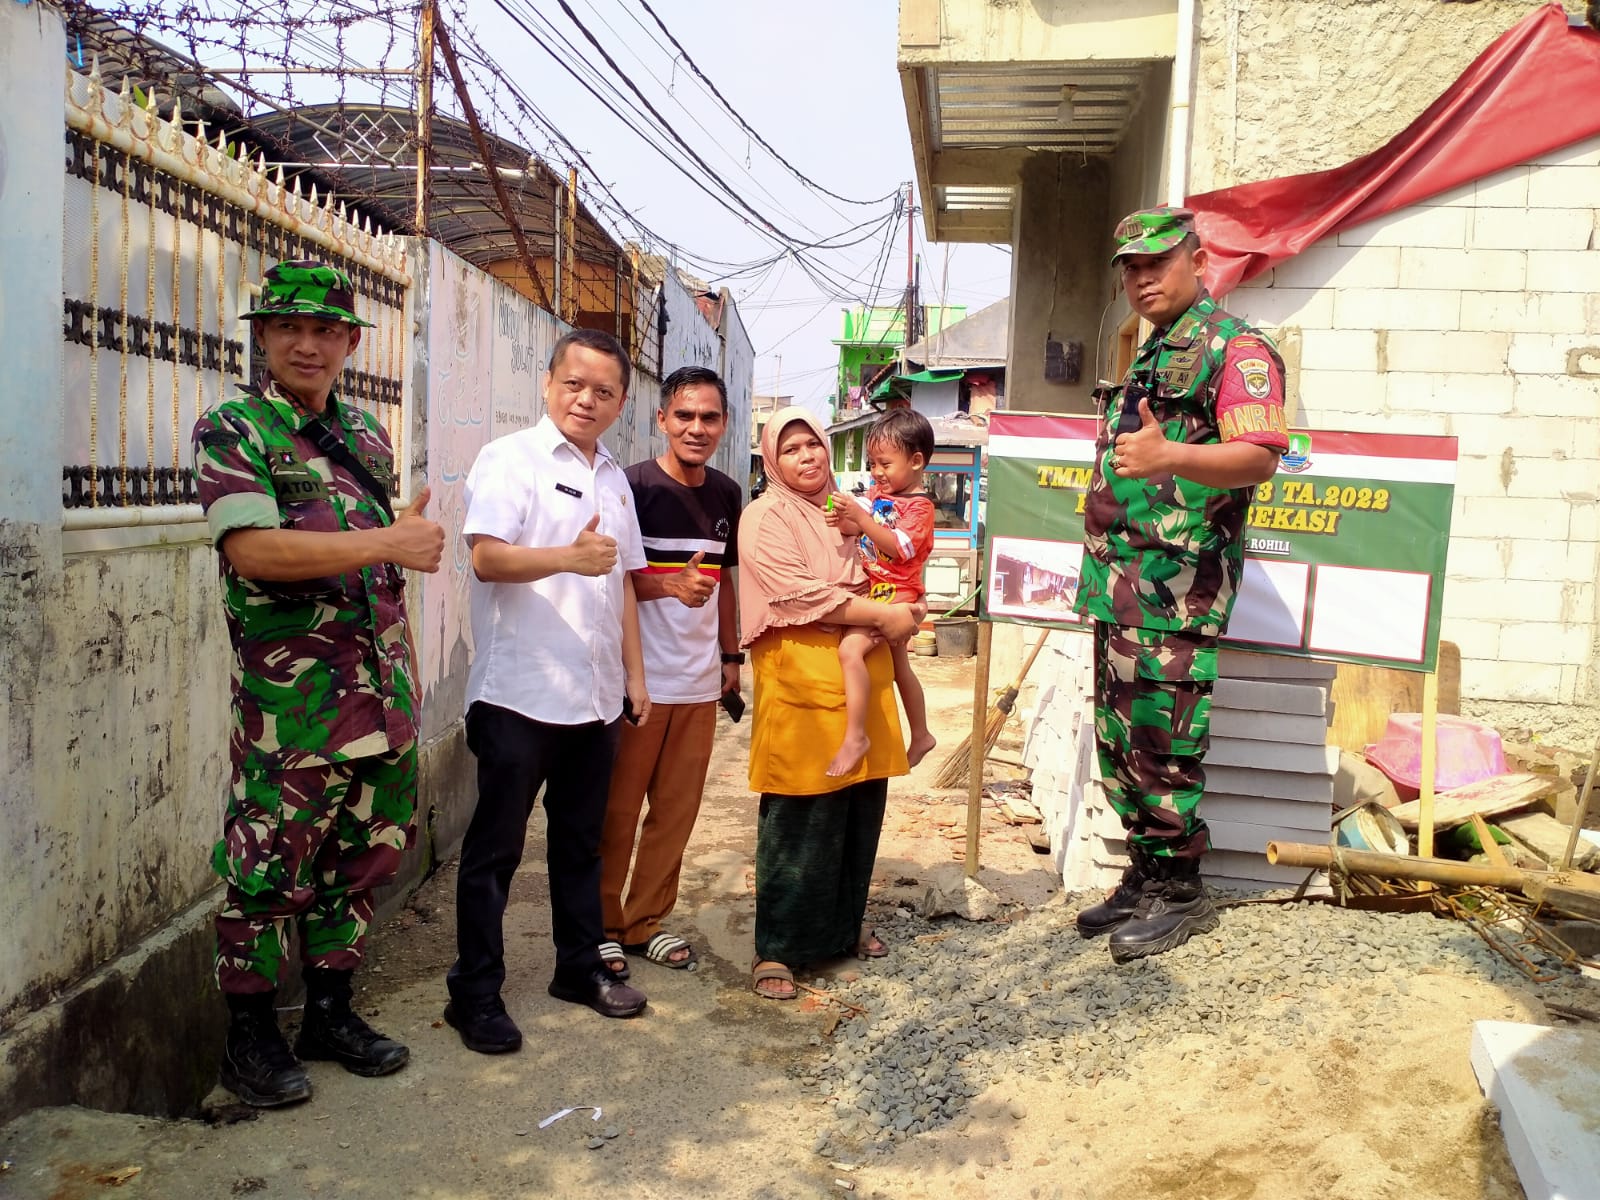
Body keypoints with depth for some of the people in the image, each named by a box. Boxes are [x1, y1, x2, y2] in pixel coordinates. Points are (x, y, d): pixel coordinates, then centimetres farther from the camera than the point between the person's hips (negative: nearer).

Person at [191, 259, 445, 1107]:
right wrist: (390, 540, -19)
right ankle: (249, 1036, 21)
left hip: (380, 698, 7)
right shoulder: (232, 430, -6)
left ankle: (330, 1012, 30)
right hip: (289, 704, -6)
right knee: (268, 870, 3)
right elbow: (255, 550, -20)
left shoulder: (367, 435, 14)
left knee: (362, 859, 14)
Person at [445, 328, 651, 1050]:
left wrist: (634, 673, 17)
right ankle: (475, 993, 13)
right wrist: (568, 557, -34)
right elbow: (487, 557, -19)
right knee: (495, 848, 2)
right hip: (519, 693, -6)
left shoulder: (613, 479, 16)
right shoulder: (510, 460, -5)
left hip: (595, 696, 7)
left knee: (581, 841, 16)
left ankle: (579, 966, 30)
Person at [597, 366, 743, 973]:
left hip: (700, 681, 6)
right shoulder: (633, 486, -9)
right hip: (638, 677, -5)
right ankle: (602, 925, 20)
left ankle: (645, 921, 26)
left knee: (677, 809, 12)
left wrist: (730, 654, 17)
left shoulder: (726, 494, 9)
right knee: (617, 810, 5)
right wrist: (671, 585, -29)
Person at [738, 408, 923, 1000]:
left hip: (863, 671, 7)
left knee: (861, 806, 9)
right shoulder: (765, 518, -3)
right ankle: (776, 949, 6)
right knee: (800, 817, -5)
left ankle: (845, 923, 28)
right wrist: (883, 616, -12)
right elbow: (800, 594, -14)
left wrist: (906, 607, 8)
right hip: (801, 674, -7)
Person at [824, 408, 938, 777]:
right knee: (900, 667, 22)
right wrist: (842, 520, -18)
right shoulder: (878, 493, 9)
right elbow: (856, 530, 5)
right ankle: (920, 736, 39)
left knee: (850, 648, -29)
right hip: (873, 589, 9)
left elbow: (897, 547, -26)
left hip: (895, 593, -9)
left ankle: (855, 736, -26)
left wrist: (860, 516, -33)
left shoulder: (919, 507, -13)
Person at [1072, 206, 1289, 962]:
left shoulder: (1234, 347, -6)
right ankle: (1145, 876, 24)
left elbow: (1261, 455, -20)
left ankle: (1181, 891, 7)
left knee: (1162, 744, -6)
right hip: (1119, 581, 9)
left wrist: (1168, 456, -35)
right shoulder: (1149, 359, 22)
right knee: (1119, 741, 13)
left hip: (1177, 581, -9)